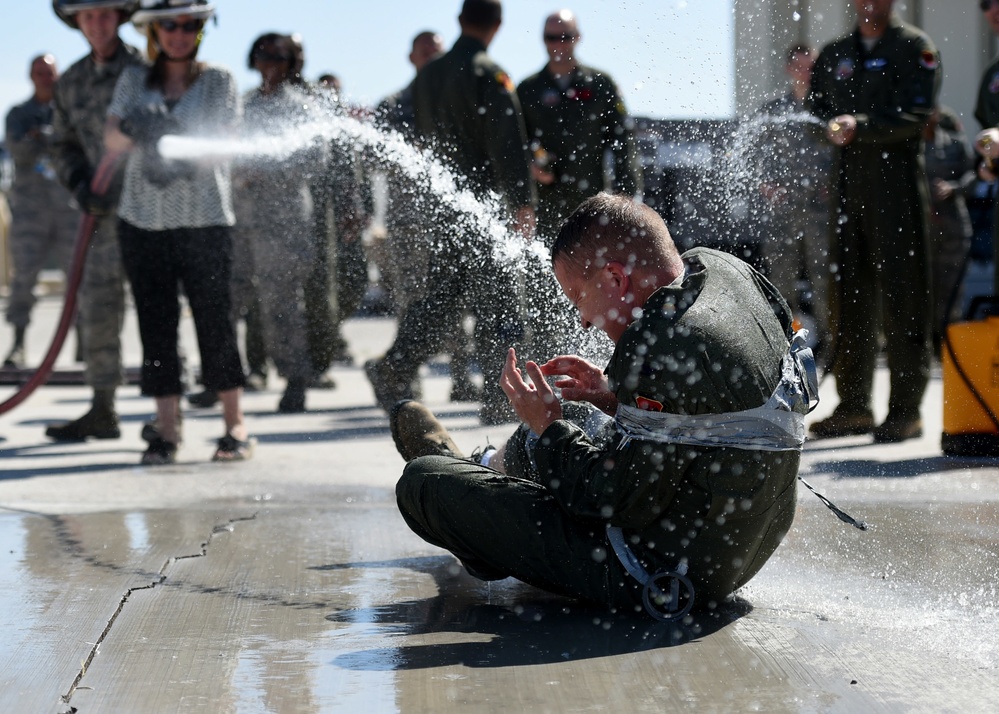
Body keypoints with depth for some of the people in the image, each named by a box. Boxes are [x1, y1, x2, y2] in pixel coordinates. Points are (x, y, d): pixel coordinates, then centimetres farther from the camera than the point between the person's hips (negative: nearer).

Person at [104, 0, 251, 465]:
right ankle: (166, 431, 5)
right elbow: (112, 139, 2)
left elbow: (223, 145, -5)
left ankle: (235, 426, 6)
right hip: (143, 220, 2)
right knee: (155, 324, 0)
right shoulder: (134, 81, 12)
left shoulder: (218, 82, 6)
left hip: (205, 220, -2)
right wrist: (133, 130, -21)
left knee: (215, 319, -5)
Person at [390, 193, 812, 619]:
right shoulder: (725, 270, -1)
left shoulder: (661, 354, -30)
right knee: (572, 417, 31)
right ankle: (488, 466, 60)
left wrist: (547, 426, -10)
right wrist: (618, 397, 9)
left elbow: (620, 502, -23)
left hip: (662, 575, -9)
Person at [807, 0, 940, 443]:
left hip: (897, 183, -5)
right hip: (846, 186, 5)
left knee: (901, 293, -6)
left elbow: (917, 115, -10)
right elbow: (815, 111, 22)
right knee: (848, 294, 5)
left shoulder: (915, 48, 2)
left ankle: (905, 410, -3)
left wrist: (859, 127, -21)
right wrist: (831, 130, 1)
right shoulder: (834, 55, 19)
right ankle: (853, 405, 11)